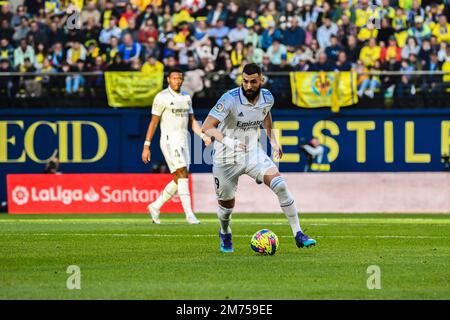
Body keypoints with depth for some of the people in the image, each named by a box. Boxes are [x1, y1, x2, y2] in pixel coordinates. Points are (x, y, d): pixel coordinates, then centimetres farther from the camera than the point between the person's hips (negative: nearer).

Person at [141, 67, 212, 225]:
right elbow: (153, 122, -5)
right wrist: (146, 146, -6)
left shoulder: (186, 98, 13)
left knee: (178, 180, 8)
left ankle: (155, 206, 24)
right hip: (169, 140, -7)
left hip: (183, 141, 7)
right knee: (182, 175, -18)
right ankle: (189, 214, -21)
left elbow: (192, 121, 16)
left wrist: (203, 136, -1)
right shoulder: (162, 97, -6)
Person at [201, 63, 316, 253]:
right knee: (227, 205, 8)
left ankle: (298, 235, -11)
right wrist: (227, 141, -44)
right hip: (227, 159, -3)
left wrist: (273, 140, 13)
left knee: (280, 186, -17)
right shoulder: (230, 99, -25)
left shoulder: (267, 98, -7)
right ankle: (225, 234, 43)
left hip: (253, 152, 3)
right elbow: (206, 127, -30)